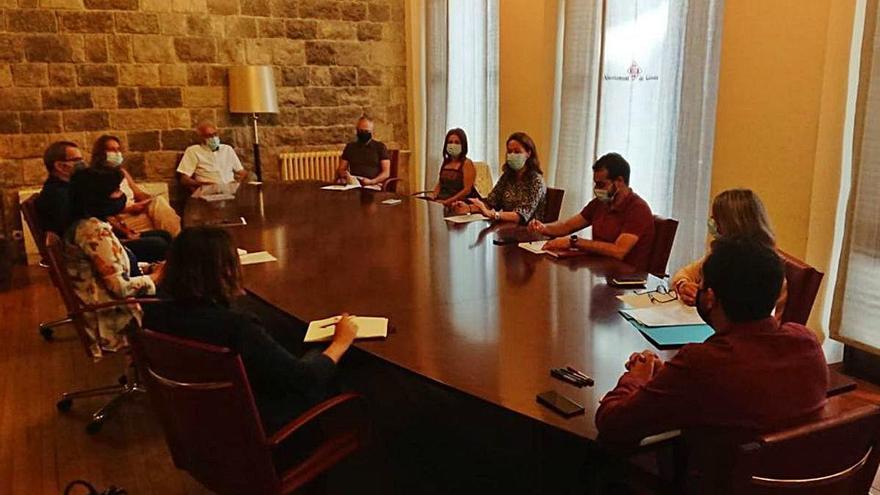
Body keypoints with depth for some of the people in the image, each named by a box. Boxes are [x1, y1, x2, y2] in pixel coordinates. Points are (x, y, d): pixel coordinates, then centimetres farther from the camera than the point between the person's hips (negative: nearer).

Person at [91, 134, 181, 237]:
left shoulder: (122, 172, 21)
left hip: (135, 212, 7)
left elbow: (139, 193, 16)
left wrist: (153, 199, -4)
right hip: (121, 219, -6)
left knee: (159, 201, -20)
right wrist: (129, 208, -17)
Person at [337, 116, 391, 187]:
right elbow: (340, 170, 19)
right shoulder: (350, 147, 20)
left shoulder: (380, 147, 11)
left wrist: (372, 181, -14)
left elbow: (386, 173, 3)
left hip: (373, 185, -4)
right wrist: (344, 174, -5)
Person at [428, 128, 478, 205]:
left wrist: (447, 201, -17)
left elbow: (467, 190, -9)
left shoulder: (467, 163, -3)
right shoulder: (446, 162, 15)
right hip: (440, 203, 6)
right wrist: (434, 195, 3)